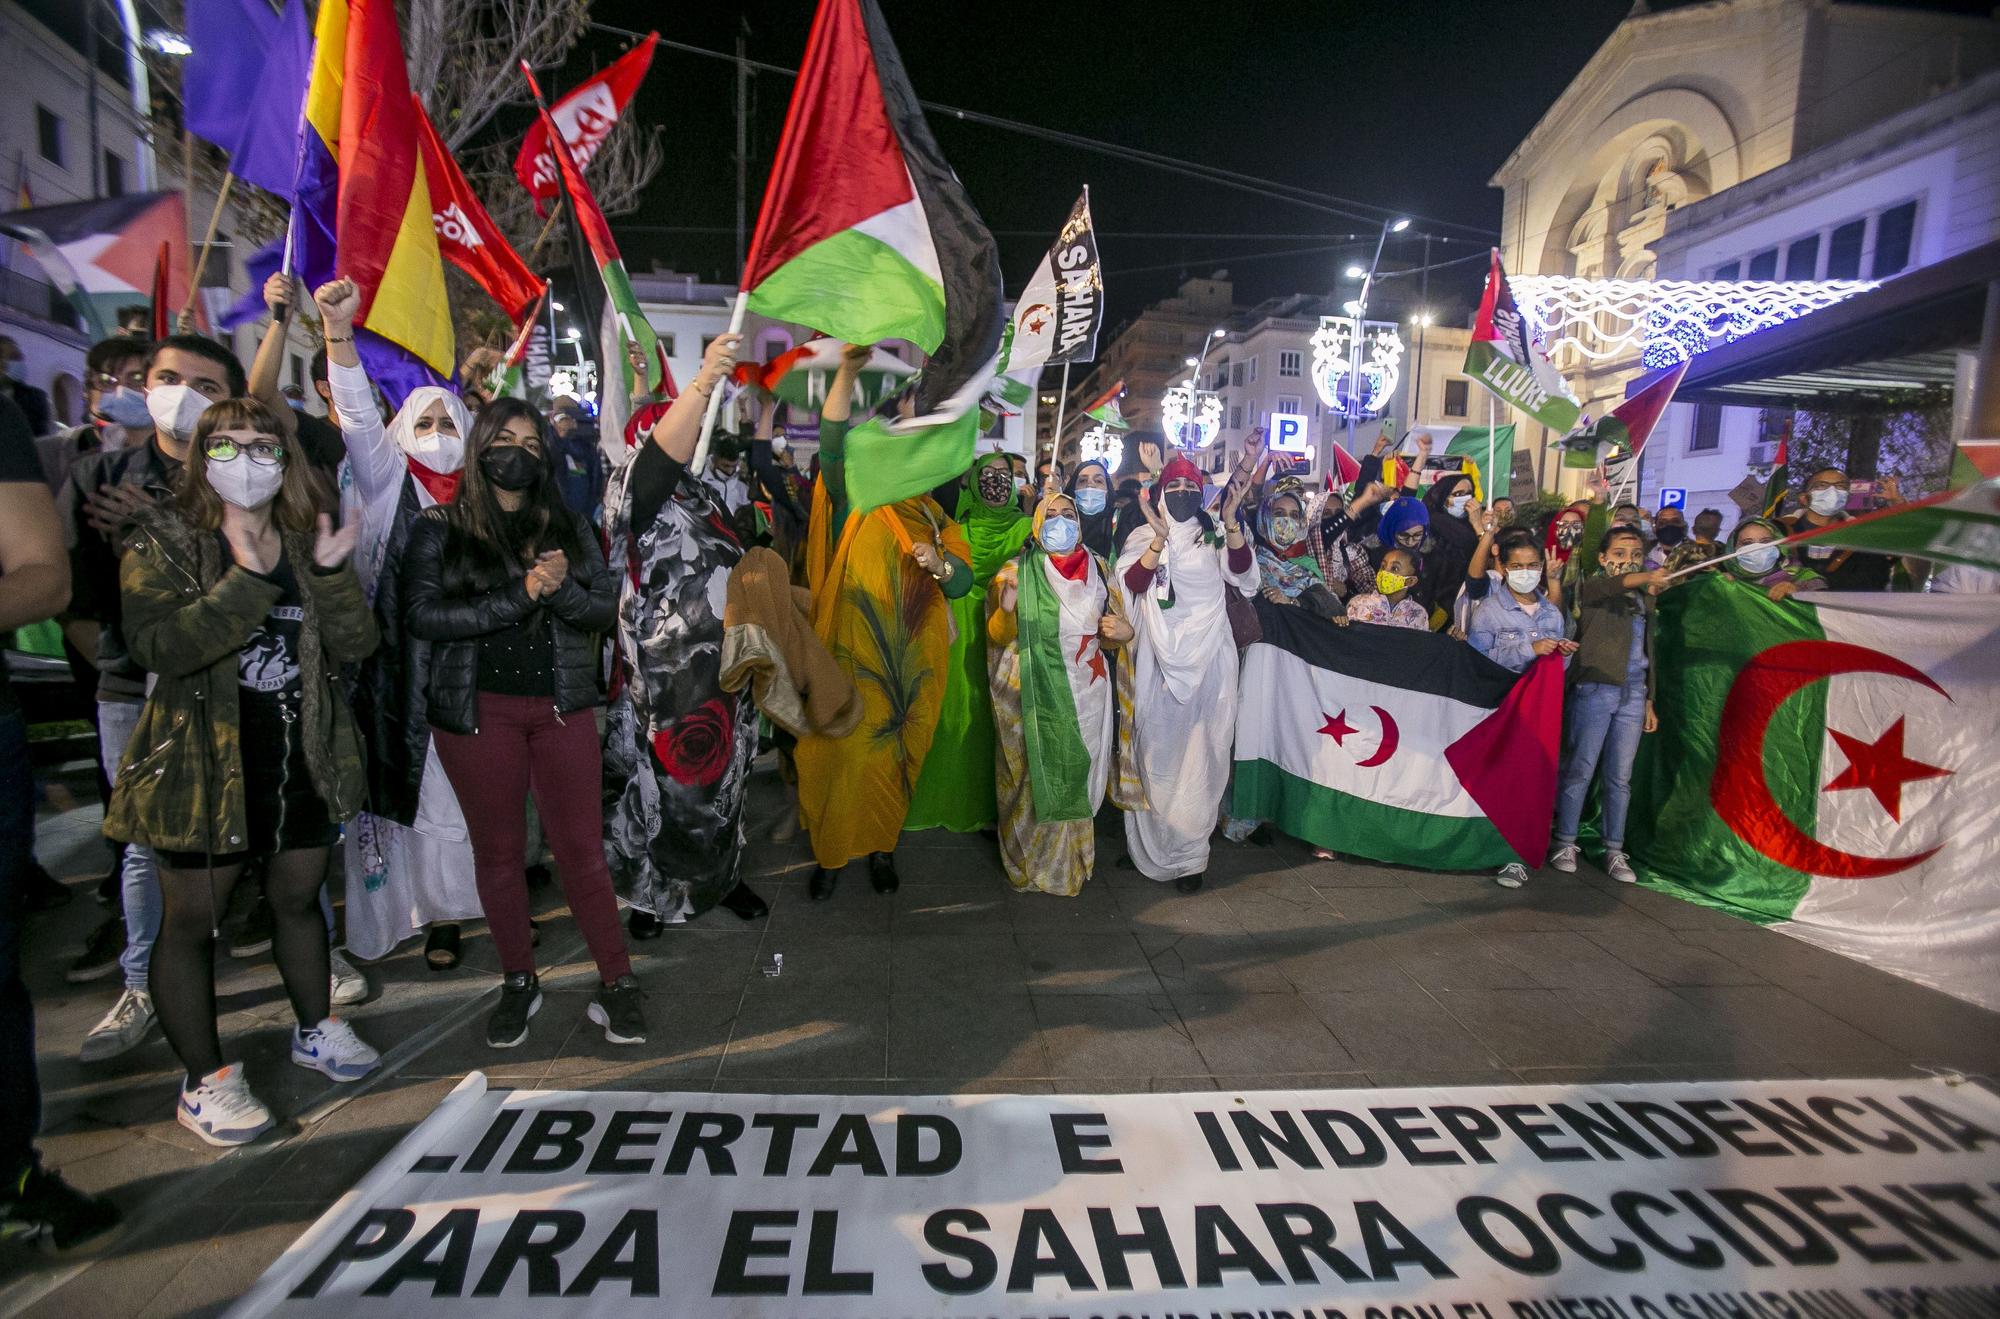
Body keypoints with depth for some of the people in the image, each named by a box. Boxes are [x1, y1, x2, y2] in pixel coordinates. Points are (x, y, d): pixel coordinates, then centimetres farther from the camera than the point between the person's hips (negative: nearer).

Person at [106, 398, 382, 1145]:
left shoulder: (304, 542, 6)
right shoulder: (162, 544, -6)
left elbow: (354, 645, -4)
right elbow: (159, 646, -22)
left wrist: (332, 573, -19)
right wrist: (248, 578, -30)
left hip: (304, 755, 4)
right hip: (204, 763, -3)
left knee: (298, 897, 18)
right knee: (192, 920, 7)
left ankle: (315, 1029, 36)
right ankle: (205, 1081, 23)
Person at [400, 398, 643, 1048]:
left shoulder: (568, 525, 10)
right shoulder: (439, 527, 3)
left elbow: (603, 608, 4)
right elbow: (423, 616, -9)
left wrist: (562, 588, -17)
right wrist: (518, 594, -18)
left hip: (563, 707, 1)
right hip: (476, 711, -1)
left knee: (582, 848, 1)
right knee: (498, 851, 9)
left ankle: (616, 984, 9)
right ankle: (519, 982, 25)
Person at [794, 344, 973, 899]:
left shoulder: (936, 522, 12)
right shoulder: (856, 502, 3)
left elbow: (962, 583, 4)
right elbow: (833, 445, -13)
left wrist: (938, 563, -19)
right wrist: (848, 372, -24)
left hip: (913, 660, 3)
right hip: (854, 653, -3)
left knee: (896, 753, 10)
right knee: (844, 751, -2)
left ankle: (881, 846, 26)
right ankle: (830, 853, 14)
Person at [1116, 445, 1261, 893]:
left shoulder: (1216, 535, 12)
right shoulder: (1144, 536, 8)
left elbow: (1241, 571, -8)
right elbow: (1133, 584, -9)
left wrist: (1231, 523, -22)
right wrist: (1161, 538, -21)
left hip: (1208, 657, 1)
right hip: (1161, 657, -1)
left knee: (1201, 750, -1)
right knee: (1160, 746, 1)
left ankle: (1188, 851, 8)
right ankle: (1155, 839, 17)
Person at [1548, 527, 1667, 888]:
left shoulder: (1645, 598, 18)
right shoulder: (1592, 587, -1)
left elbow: (1647, 651, 21)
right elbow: (1609, 586, -26)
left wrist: (1649, 701, 17)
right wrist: (1646, 578, -47)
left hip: (1632, 694, 5)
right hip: (1594, 689, -5)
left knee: (1619, 776, 8)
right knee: (1580, 769, -2)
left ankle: (1614, 850, 15)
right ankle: (1565, 843, 9)